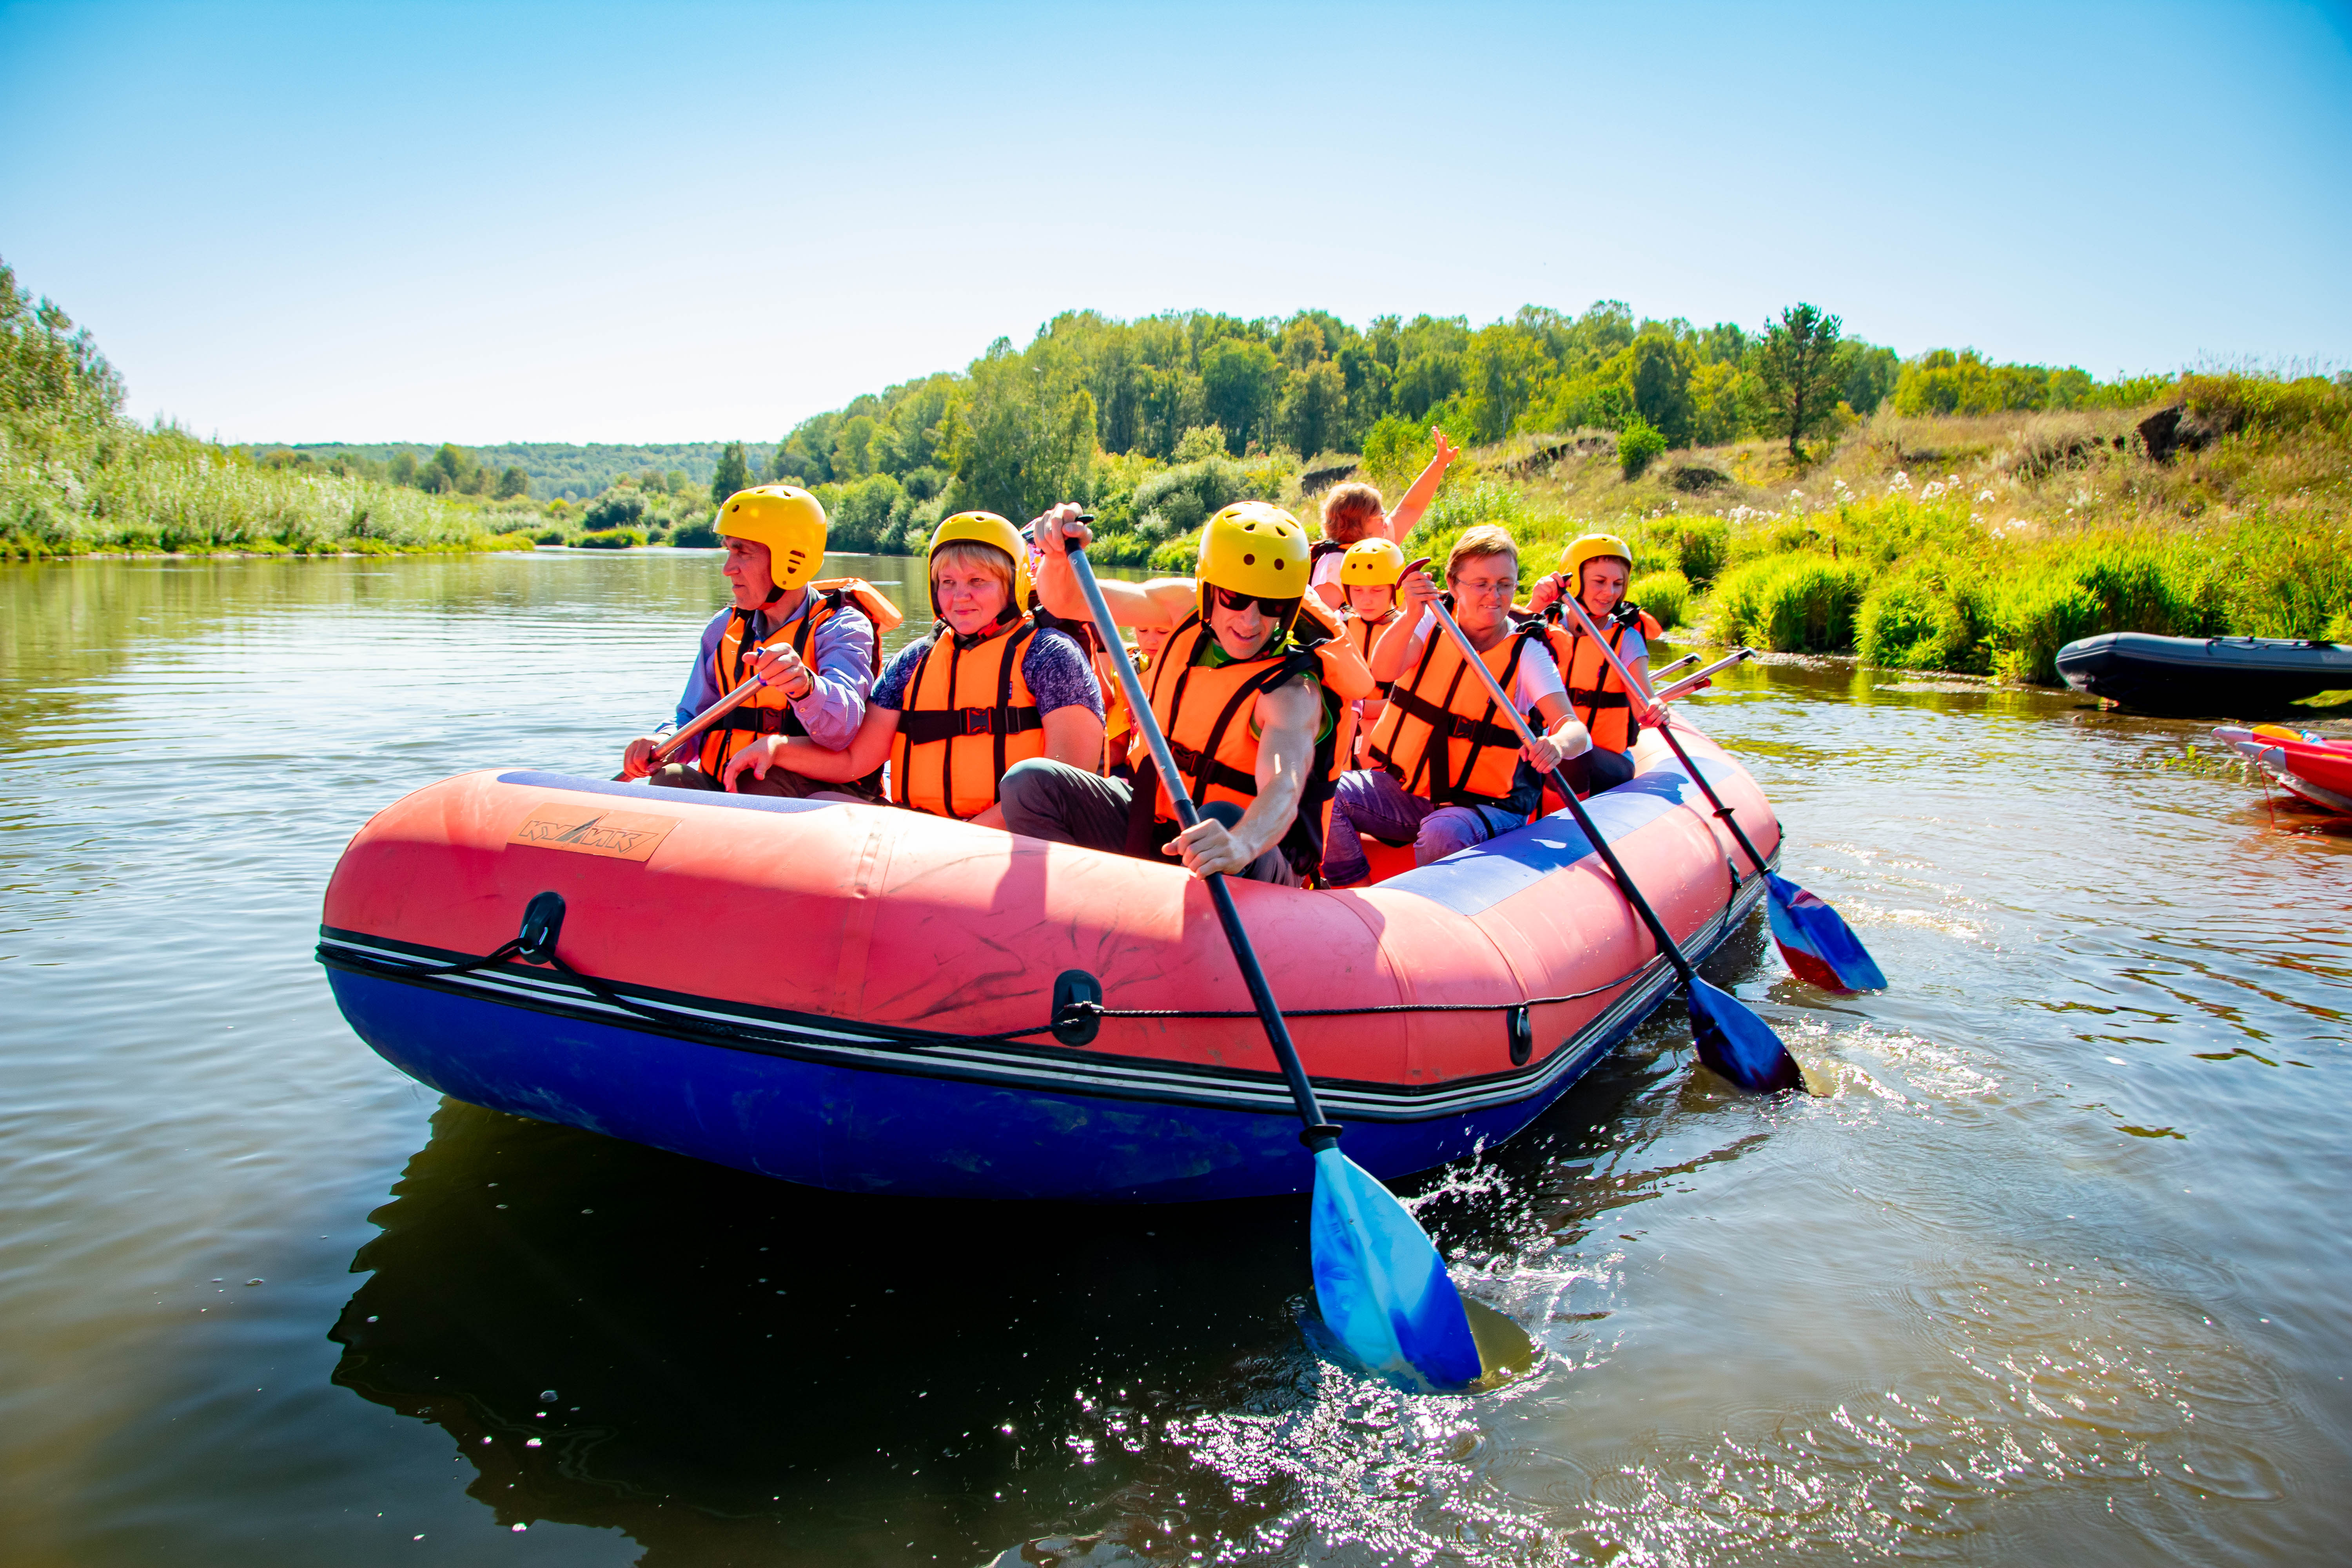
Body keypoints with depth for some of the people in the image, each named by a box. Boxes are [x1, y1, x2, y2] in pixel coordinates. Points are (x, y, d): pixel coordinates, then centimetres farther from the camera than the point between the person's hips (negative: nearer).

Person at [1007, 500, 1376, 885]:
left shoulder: (1293, 690, -24)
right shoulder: (1185, 605, -6)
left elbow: (1284, 793, -42)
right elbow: (1067, 600, -4)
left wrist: (1240, 844, -64)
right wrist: (1058, 554, -28)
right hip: (1149, 826, 6)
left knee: (1222, 819, -40)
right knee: (1031, 784, -13)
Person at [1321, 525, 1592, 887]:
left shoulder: (1526, 652, -6)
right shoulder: (1432, 624, 1)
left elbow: (1573, 727, -17)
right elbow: (1383, 671, -18)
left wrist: (1557, 744, -42)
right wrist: (1413, 616, -36)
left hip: (1480, 804, -3)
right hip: (1404, 788, 4)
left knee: (1443, 833, -35)